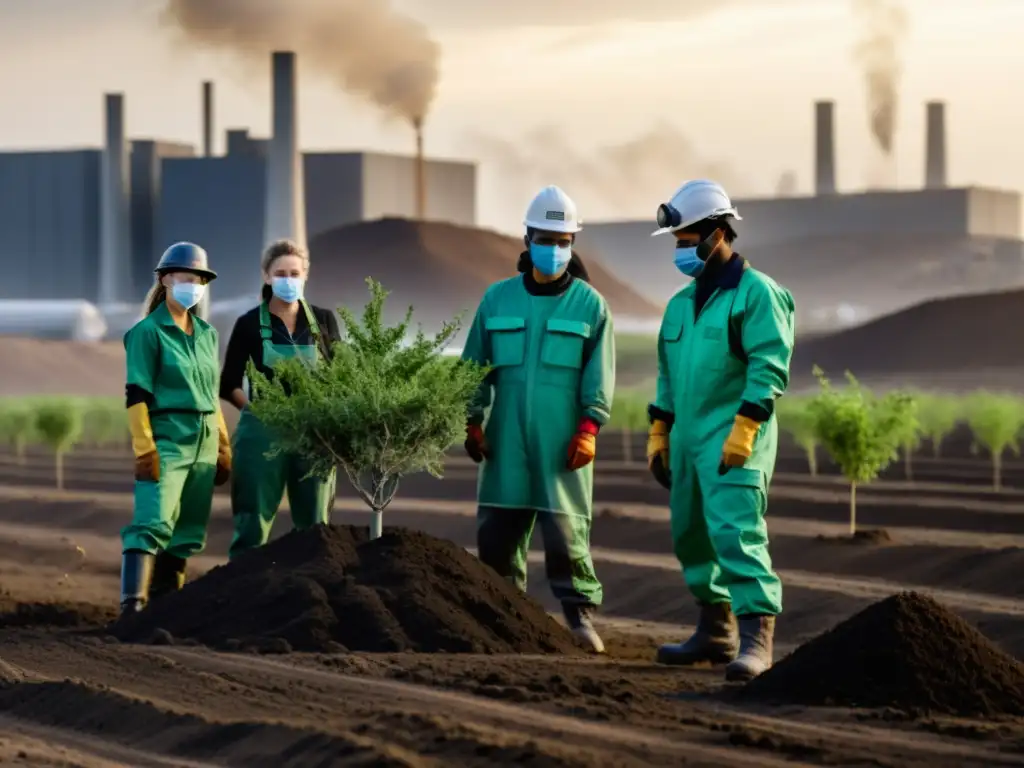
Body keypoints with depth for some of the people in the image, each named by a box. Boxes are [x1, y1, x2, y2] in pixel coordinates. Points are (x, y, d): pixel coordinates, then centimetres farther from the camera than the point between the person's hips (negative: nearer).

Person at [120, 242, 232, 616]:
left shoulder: (207, 333, 15)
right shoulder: (148, 332, -5)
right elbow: (136, 394, -10)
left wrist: (223, 444, 16)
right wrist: (144, 448, -17)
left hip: (204, 444, 7)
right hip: (167, 440, -7)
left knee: (187, 532, 6)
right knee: (153, 523, -19)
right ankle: (132, 603, -25)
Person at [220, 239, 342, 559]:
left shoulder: (323, 321, 6)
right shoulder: (249, 325, 0)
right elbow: (229, 385, 4)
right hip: (263, 434, -2)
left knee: (314, 524, 7)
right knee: (253, 523, -3)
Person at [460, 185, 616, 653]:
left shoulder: (590, 305, 3)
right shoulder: (498, 299, 9)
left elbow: (599, 374, 0)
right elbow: (475, 365, 12)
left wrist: (588, 428, -9)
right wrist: (472, 422, 6)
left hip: (561, 442, -3)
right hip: (506, 439, 3)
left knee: (565, 528, -8)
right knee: (495, 530, 3)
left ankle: (580, 615, 1)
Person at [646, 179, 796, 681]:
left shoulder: (756, 292, -8)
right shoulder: (682, 303, 18)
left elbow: (770, 366, -15)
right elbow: (668, 374, 24)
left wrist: (743, 429, -22)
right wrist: (658, 434, 18)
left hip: (735, 441, -9)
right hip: (688, 438, 9)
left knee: (736, 532, -18)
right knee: (691, 535, 13)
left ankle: (757, 640, -22)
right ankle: (716, 632, 25)